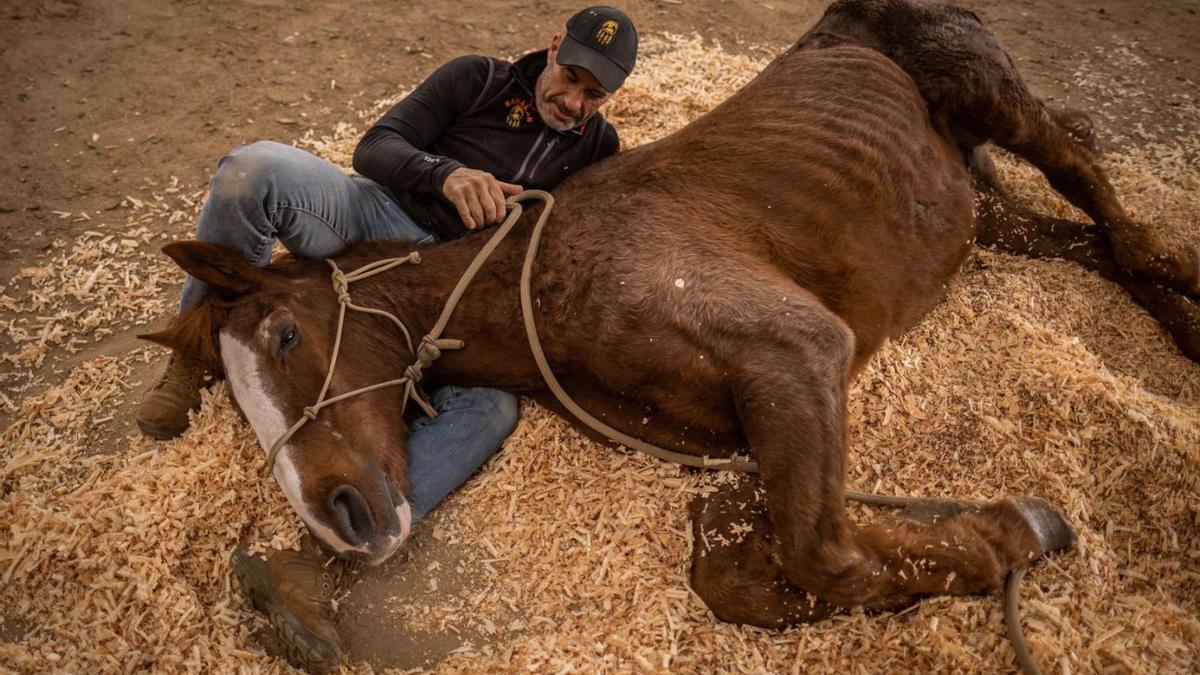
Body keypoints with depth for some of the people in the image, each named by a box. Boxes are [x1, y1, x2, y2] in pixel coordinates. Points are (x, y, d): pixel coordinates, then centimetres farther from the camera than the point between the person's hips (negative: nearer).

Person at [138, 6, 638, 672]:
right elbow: (376, 147, -1)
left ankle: (312, 556, -45)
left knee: (490, 406, -31)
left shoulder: (597, 146, 16)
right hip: (370, 217, 0)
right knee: (253, 168, -30)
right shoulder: (478, 79, 7)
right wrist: (447, 174, -21)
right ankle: (197, 354, -8)